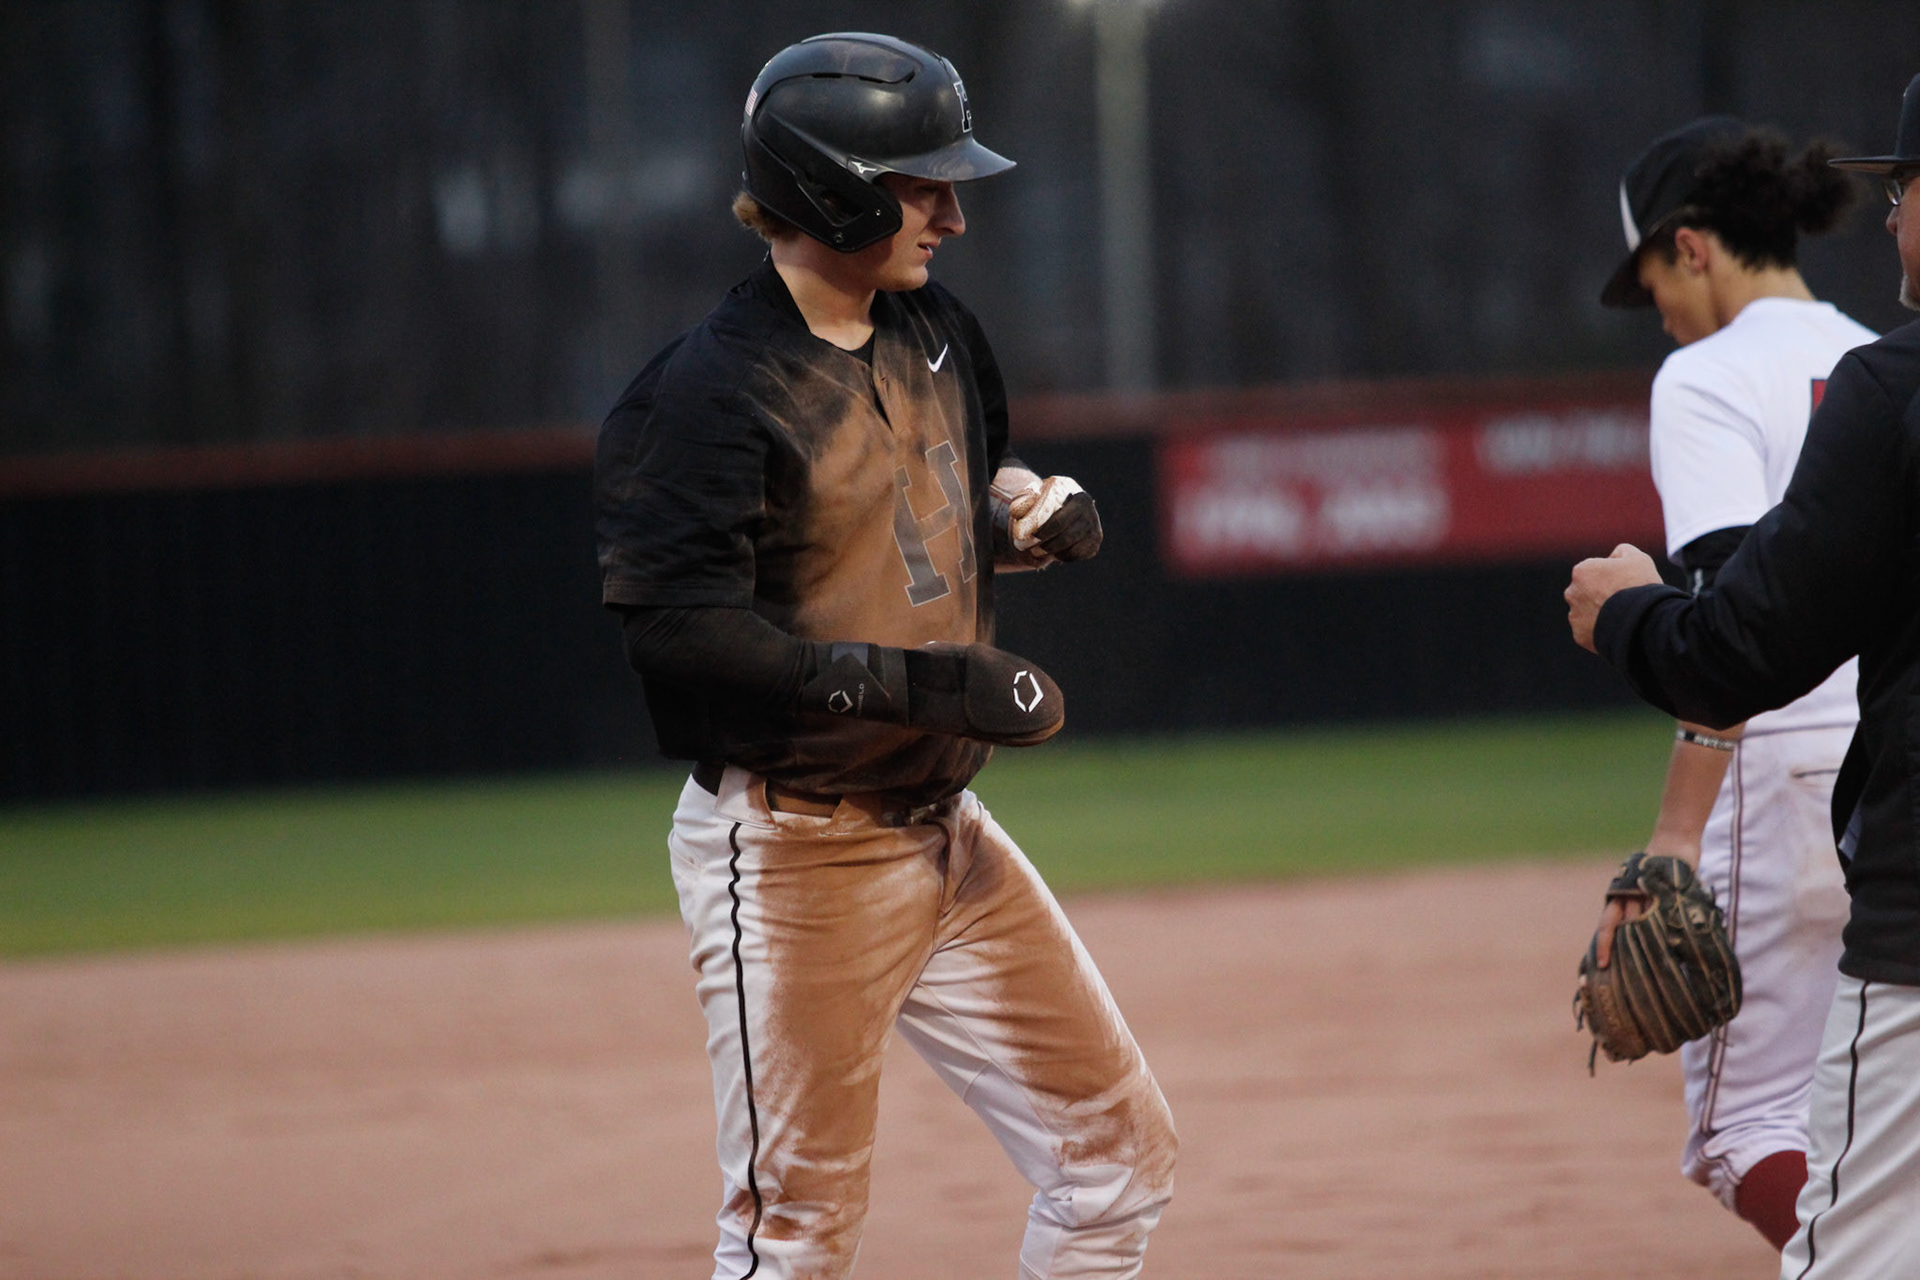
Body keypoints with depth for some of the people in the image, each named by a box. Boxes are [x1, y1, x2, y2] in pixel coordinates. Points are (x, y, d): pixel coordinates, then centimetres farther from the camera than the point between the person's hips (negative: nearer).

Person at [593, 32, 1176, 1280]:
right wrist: (920, 681, -27)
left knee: (1120, 1150, 9)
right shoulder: (712, 389, -17)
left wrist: (1034, 505, 3)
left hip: (947, 835, 8)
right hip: (793, 854, -8)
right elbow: (683, 630, -25)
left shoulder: (938, 334, 9)